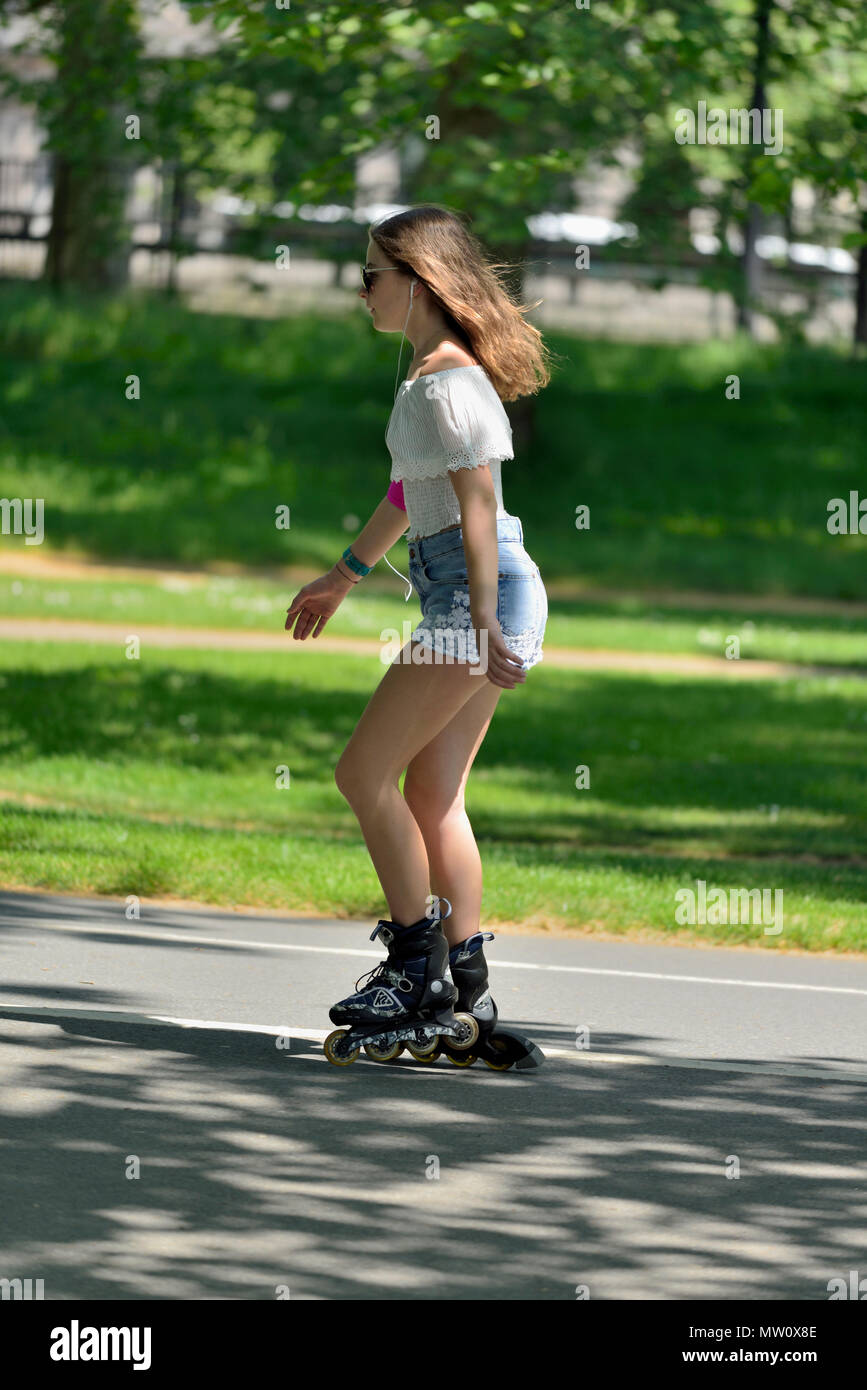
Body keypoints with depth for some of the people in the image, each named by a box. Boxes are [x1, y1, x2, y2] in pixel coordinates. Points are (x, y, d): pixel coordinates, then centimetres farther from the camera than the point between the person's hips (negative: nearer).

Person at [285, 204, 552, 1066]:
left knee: (365, 772, -6)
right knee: (433, 795, 9)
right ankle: (466, 985, 7)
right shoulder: (439, 369, 18)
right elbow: (414, 488, 29)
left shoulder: (445, 377, -14)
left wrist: (485, 622, -26)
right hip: (464, 599, 10)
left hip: (477, 593, -10)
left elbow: (477, 504, -20)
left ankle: (417, 959, -2)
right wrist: (343, 577, 38)